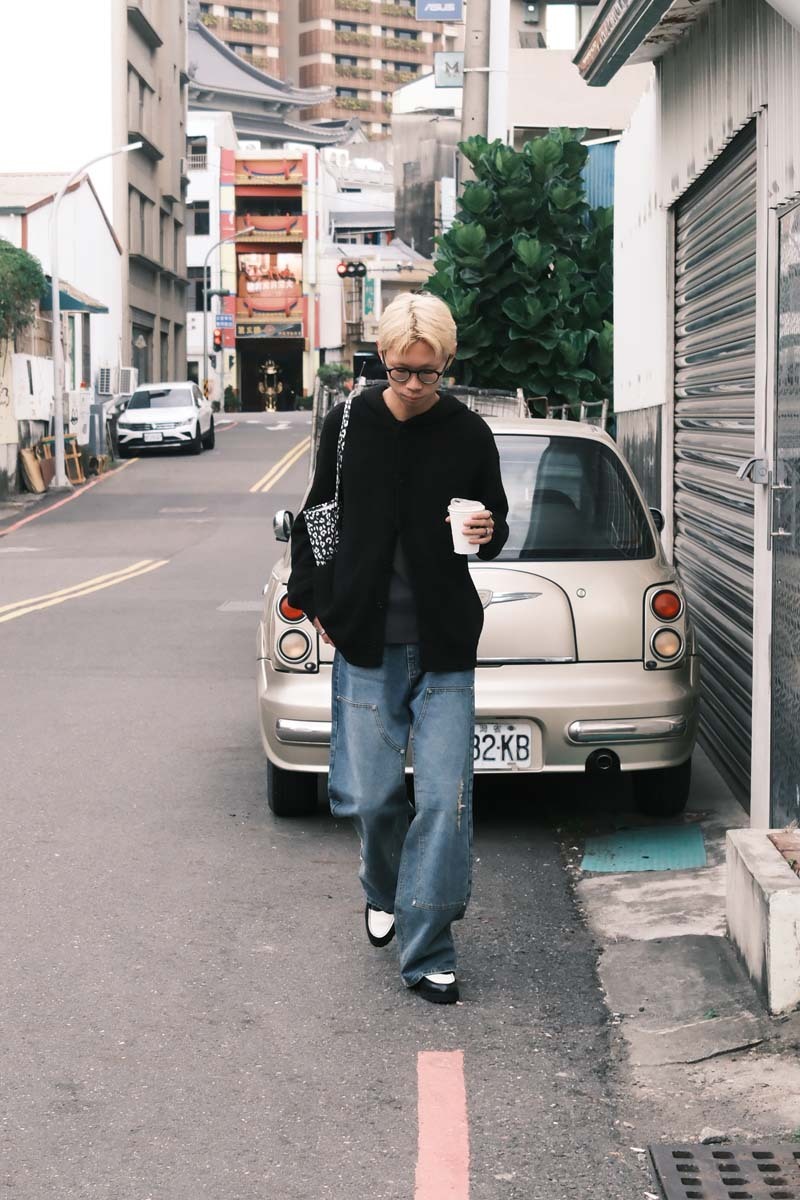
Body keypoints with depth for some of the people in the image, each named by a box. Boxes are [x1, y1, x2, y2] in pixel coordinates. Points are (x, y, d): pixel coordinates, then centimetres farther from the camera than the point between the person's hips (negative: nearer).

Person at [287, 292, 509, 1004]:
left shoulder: (467, 433, -2)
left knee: (444, 799, -6)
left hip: (446, 647, -1)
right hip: (366, 640, 1)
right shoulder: (348, 425, 1)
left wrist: (487, 534, -13)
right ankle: (385, 892, 36)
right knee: (371, 796, 5)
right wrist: (314, 599, 8)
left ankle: (427, 954, 2)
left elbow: (497, 524, 10)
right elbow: (318, 517, 13)